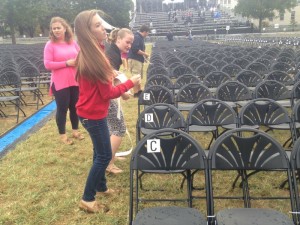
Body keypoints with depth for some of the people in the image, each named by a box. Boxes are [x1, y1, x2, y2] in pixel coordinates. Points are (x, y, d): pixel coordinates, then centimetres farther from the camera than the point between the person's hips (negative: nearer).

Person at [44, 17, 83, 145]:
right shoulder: (50, 45, -7)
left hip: (75, 81, 4)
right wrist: (67, 63, -17)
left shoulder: (73, 43, 5)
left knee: (75, 106, 14)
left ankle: (75, 130, 31)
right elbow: (47, 64, -13)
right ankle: (62, 134, 17)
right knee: (62, 108, 3)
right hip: (60, 83, -4)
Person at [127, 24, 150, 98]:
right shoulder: (137, 37, -15)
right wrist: (144, 53, -15)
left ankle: (139, 90, 27)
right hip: (135, 59, -11)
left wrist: (144, 53, 9)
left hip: (138, 59, 11)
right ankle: (136, 93, -1)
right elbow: (135, 49, -24)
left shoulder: (140, 37, 17)